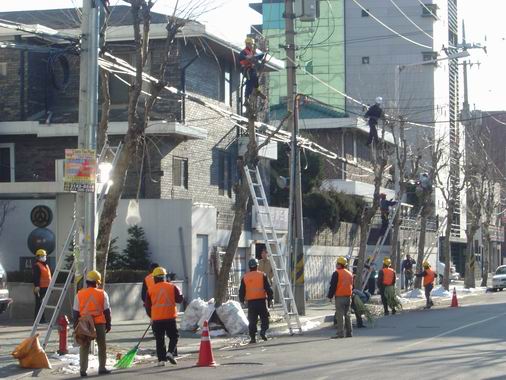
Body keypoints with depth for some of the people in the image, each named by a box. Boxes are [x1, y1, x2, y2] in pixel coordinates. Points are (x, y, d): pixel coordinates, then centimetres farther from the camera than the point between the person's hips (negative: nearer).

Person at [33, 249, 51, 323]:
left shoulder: (46, 266, 20)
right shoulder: (37, 266, -9)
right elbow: (36, 277, -17)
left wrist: (50, 286, 24)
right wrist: (37, 286, -25)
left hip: (46, 288, 9)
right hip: (40, 288, -9)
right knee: (39, 304, -8)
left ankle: (42, 319, 19)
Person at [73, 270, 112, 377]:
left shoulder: (80, 294, 1)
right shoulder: (102, 294, -2)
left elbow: (76, 312, 4)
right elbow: (107, 310, 0)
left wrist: (75, 325, 12)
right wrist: (108, 324, 9)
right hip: (100, 323, -1)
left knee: (84, 347, 7)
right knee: (102, 346, 12)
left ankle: (83, 369, 2)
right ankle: (102, 368, 14)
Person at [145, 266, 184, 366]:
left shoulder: (151, 289, 2)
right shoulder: (172, 287, 0)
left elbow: (148, 305, 8)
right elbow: (180, 299, 5)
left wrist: (151, 316, 24)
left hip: (157, 318, 1)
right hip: (170, 317, -1)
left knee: (159, 339, 7)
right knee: (174, 336, 11)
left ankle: (161, 359, 4)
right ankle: (171, 352, -10)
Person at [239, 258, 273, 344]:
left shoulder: (245, 277, 6)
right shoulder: (262, 275, 0)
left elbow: (241, 291, 10)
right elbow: (268, 288, -2)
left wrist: (242, 300, 24)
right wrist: (270, 298, 6)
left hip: (250, 302, 2)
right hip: (261, 300, -2)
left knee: (252, 320, 5)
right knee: (264, 318, 9)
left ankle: (253, 337, 2)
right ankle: (263, 331, -11)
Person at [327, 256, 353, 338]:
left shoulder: (337, 273, -10)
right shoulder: (350, 274, 13)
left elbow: (333, 286, -11)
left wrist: (330, 296, -4)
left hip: (339, 297, -7)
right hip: (348, 297, 7)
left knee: (340, 315, -7)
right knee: (347, 315, 13)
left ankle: (340, 333, -9)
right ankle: (349, 333, 15)